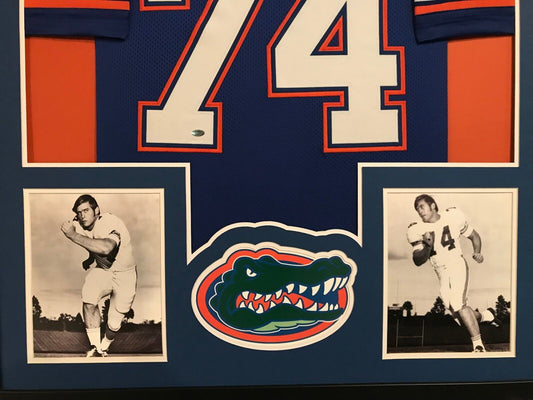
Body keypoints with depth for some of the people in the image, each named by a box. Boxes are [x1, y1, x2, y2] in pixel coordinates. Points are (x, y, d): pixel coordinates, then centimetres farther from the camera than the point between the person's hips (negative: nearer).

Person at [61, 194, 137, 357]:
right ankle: (95, 347, -10)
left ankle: (104, 347, 32)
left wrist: (74, 235, -46)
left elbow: (105, 248, -52)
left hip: (124, 273, -4)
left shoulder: (111, 223, -31)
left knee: (114, 324, 0)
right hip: (101, 268, 5)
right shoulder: (78, 224, -10)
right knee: (88, 300, -26)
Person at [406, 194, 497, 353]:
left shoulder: (453, 217, -5)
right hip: (442, 274, 3)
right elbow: (418, 261, -9)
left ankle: (478, 345, -11)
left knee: (458, 304, -22)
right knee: (462, 319, 4)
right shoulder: (418, 230, -3)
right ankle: (485, 315, 35)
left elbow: (474, 235, 11)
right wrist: (427, 245, -26)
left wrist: (477, 252, -6)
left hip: (457, 265, -3)